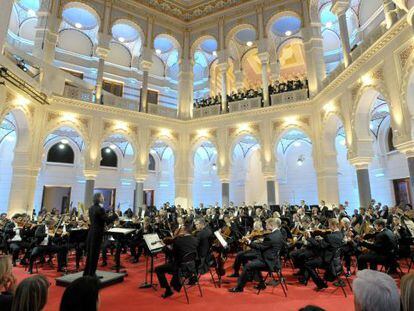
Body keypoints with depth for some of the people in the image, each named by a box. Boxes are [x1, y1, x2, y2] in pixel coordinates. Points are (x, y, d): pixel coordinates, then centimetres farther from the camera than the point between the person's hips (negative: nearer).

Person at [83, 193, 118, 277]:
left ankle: (87, 272, 28)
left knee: (90, 253, 17)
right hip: (97, 233, -9)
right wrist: (115, 215, -6)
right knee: (94, 254, 1)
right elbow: (107, 220, -18)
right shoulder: (100, 209, -18)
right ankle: (91, 273, 10)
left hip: (91, 232, 9)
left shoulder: (91, 208, 9)